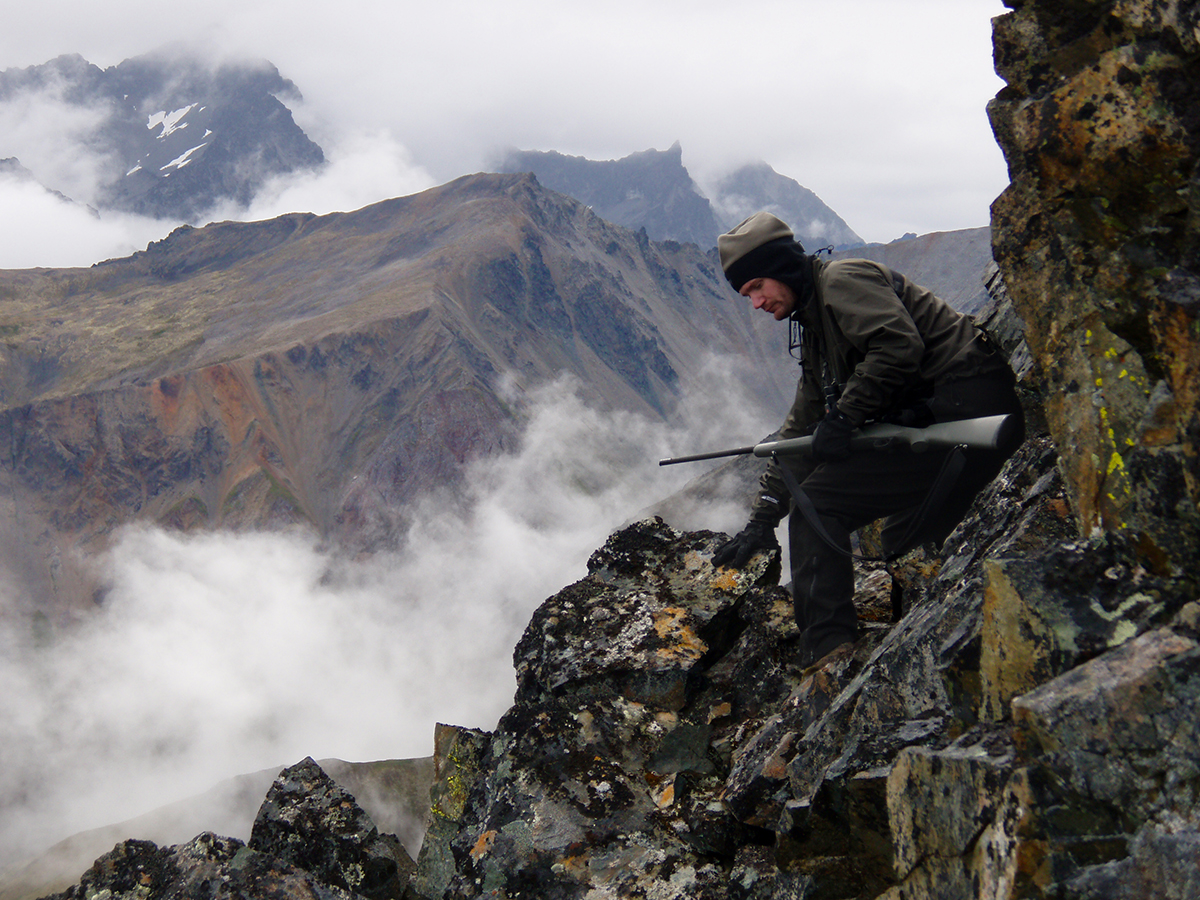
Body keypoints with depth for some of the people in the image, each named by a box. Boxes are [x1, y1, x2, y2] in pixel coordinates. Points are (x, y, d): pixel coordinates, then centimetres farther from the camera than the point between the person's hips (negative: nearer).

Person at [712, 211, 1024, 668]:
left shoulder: (843, 280, -3)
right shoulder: (814, 330, 26)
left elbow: (899, 345, -22)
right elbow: (800, 430, 27)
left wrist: (843, 416, -17)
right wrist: (762, 519, 23)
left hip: (962, 404, -11)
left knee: (818, 503, -12)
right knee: (905, 546, 21)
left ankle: (827, 653, -15)